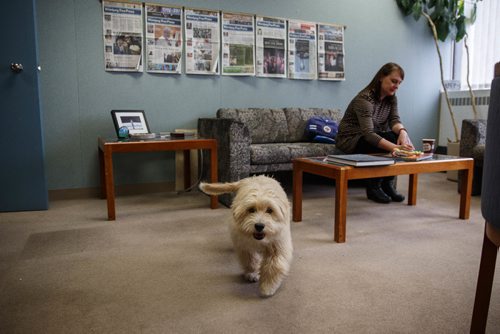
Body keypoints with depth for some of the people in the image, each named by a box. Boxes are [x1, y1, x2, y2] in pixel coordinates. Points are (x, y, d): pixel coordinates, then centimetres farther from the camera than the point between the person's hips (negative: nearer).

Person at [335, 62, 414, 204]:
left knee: (403, 141, -19)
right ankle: (373, 187, -14)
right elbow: (368, 133, -37)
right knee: (390, 139, -29)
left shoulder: (391, 98, 0)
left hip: (372, 137, 7)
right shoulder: (364, 99, -26)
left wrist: (402, 131, -37)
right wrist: (395, 147, -50)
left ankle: (388, 184, -5)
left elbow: (394, 120, -12)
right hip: (350, 139, -7)